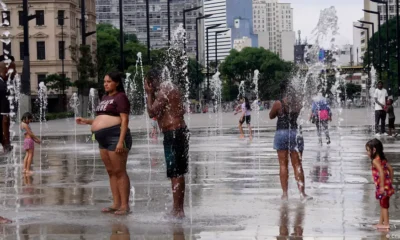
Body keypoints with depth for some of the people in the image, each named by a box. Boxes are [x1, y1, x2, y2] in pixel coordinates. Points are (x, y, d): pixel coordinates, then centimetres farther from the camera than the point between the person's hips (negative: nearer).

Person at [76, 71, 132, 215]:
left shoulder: (120, 97, -6)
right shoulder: (105, 98, 20)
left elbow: (125, 120, -14)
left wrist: (121, 141, -22)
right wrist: (86, 121, 15)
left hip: (116, 137, -9)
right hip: (104, 139, 9)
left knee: (119, 171, -8)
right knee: (111, 171, 9)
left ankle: (125, 205, -7)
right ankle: (116, 204, 13)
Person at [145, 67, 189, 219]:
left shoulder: (163, 91, -13)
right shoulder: (172, 88, 15)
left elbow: (151, 112, -15)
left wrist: (149, 94, -5)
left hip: (172, 134, -10)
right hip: (181, 131, 10)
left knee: (175, 174, -7)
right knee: (179, 173, 14)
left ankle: (177, 210, -6)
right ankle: (179, 209, 21)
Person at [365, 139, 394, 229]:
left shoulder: (375, 161, -17)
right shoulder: (382, 159, 11)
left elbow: (381, 172, -28)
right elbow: (390, 169, 16)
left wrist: (382, 186, -26)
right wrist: (390, 180, 21)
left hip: (383, 186, -9)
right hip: (387, 185, 9)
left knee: (384, 205, 0)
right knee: (383, 205, 17)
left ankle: (386, 224, 7)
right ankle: (381, 222, 26)